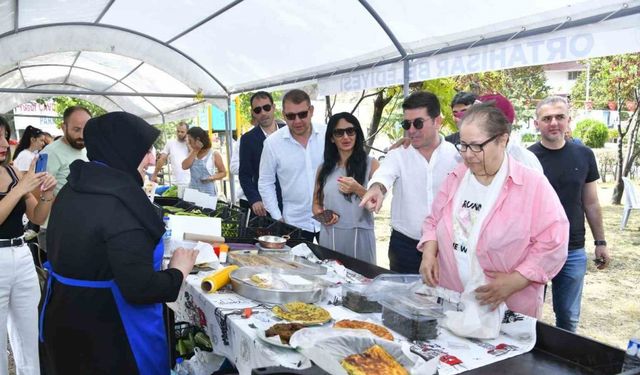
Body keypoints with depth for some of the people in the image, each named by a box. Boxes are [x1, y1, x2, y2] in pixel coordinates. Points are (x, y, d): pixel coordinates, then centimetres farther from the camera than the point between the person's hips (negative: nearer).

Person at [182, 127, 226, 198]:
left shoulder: (214, 154, -2)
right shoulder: (192, 154, 12)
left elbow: (223, 173, 2)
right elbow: (184, 166, -5)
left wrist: (212, 177, -16)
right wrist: (195, 151, -5)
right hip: (193, 191, 4)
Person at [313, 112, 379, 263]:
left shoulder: (370, 164, 0)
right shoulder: (324, 168, 8)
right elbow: (316, 203, 14)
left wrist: (358, 190, -20)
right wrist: (323, 216, -8)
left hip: (359, 237, -2)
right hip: (329, 237, 2)